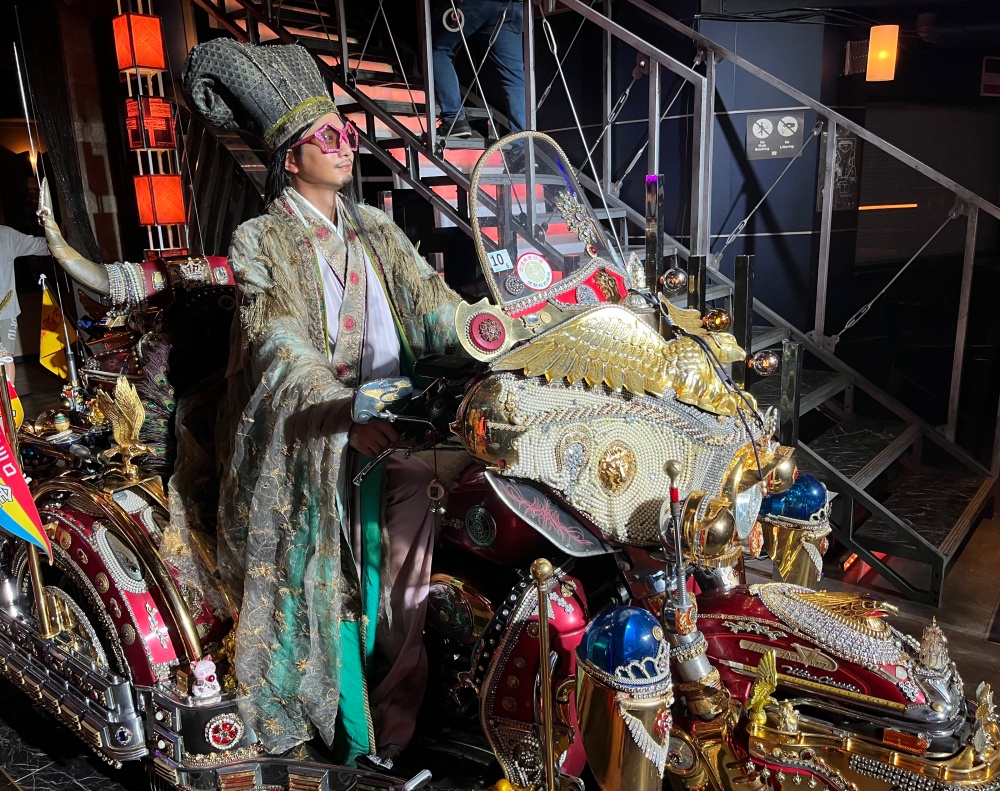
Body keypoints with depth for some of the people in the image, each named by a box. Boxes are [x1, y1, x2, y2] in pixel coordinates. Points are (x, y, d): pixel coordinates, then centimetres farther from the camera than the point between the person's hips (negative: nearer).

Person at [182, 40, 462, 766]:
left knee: (401, 582, 8)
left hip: (398, 431, 4)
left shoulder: (375, 229, 14)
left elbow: (431, 300, 4)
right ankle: (349, 730, 22)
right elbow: (283, 346, -15)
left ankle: (397, 721, 24)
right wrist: (345, 416, -31)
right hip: (319, 446, -4)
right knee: (332, 587, 4)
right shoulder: (263, 241, -1)